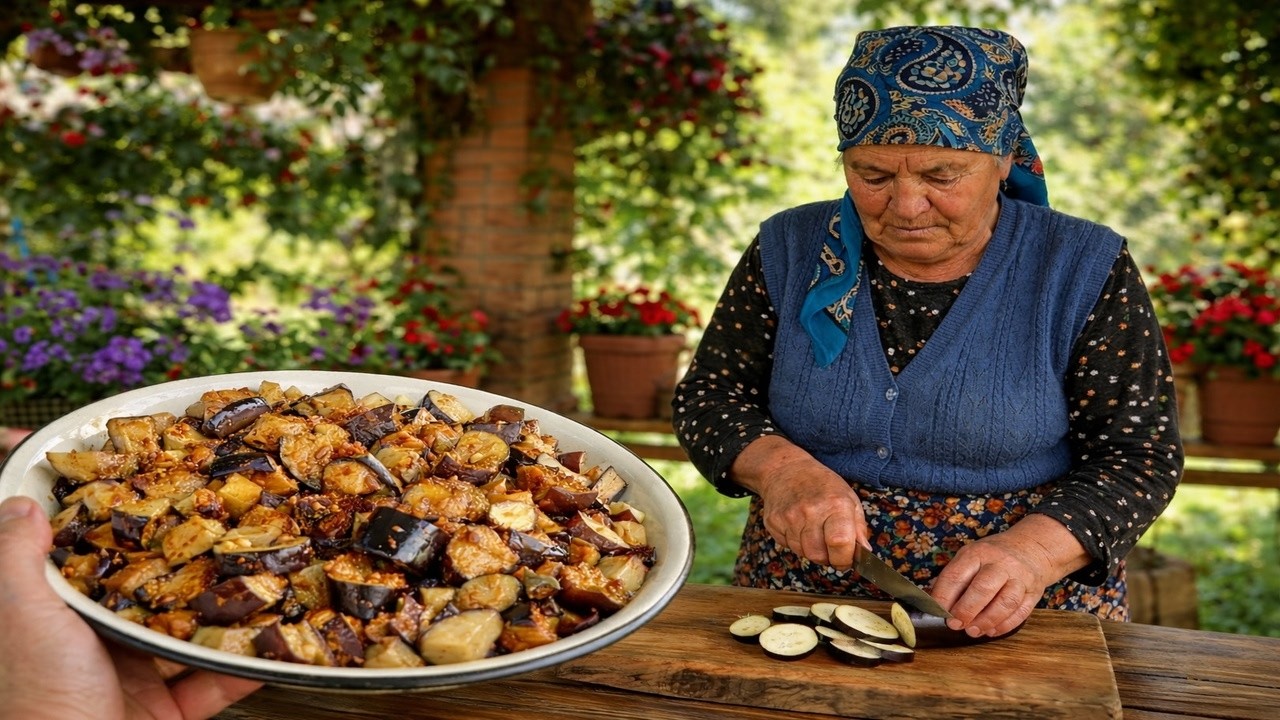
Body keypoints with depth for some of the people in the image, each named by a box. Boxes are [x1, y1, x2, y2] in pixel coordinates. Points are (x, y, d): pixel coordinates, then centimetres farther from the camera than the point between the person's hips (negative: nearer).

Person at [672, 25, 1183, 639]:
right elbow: (707, 397, 3)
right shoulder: (790, 249, 2)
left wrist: (1030, 552, -23)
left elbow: (1140, 457, -5)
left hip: (1021, 626, 0)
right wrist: (780, 468, -18)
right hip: (798, 616, 1)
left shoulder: (1083, 270, -3)